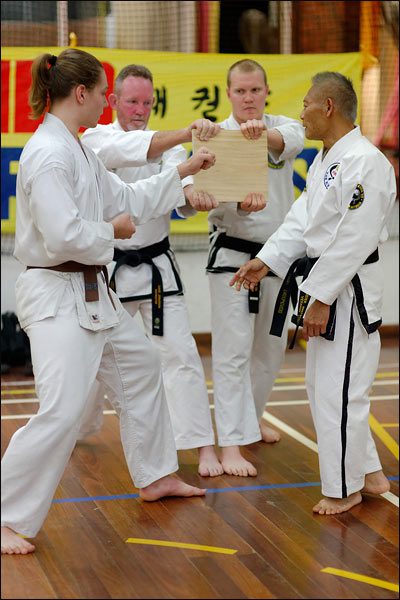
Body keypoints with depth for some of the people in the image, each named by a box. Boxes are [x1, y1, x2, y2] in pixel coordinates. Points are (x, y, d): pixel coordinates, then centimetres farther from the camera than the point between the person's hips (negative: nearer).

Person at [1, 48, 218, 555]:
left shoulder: (75, 149, 13)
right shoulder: (48, 153, -20)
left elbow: (126, 199, 21)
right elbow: (64, 236, -28)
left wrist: (184, 171, 21)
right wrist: (112, 231, -10)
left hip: (90, 292, 11)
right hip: (56, 296, -11)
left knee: (140, 368, 24)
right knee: (61, 413, -18)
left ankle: (154, 477, 41)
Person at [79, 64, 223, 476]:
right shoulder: (96, 140, -6)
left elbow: (178, 176, -14)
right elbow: (122, 151, -30)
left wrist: (191, 190, -40)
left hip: (156, 267, 1)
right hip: (107, 268, -1)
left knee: (179, 353, -5)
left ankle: (204, 447, -1)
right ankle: (78, 429, 36)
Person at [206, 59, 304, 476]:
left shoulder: (281, 126, 2)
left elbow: (292, 139, -24)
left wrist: (264, 133, -47)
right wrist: (238, 201, -39)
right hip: (232, 256, -4)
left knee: (270, 347, 16)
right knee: (233, 351, -8)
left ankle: (251, 417, 38)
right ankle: (231, 445, -6)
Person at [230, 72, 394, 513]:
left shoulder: (365, 162, -20)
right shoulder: (324, 160, 14)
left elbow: (354, 240, -23)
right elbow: (302, 219, 16)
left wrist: (322, 299, -22)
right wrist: (268, 260, 5)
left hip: (348, 291, -11)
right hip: (323, 285, 11)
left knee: (338, 390, -3)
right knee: (321, 385, 17)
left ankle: (344, 487, 13)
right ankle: (368, 473, 29)